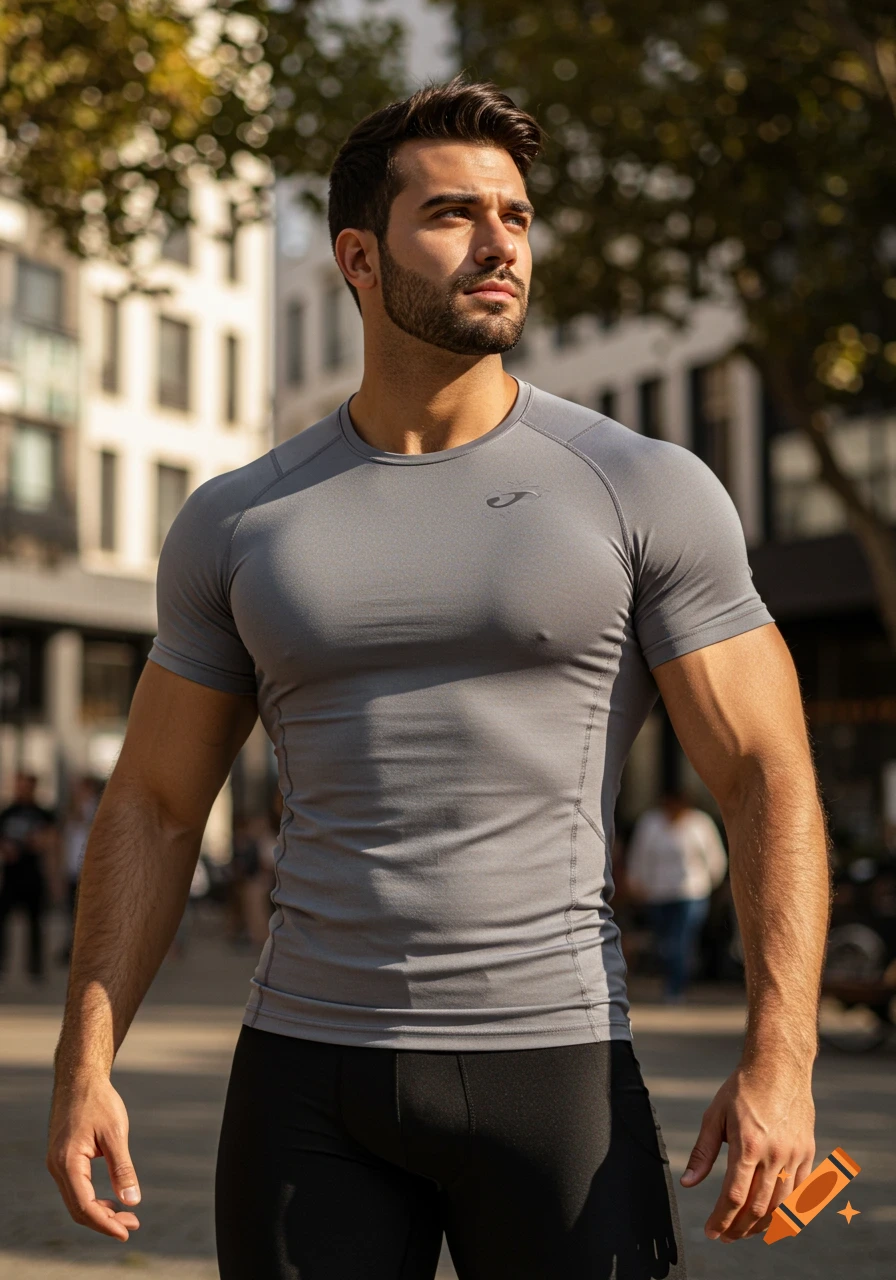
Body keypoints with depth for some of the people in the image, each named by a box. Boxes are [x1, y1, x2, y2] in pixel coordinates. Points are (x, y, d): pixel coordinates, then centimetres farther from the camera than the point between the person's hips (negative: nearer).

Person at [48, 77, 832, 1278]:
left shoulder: (648, 492, -2)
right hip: (306, 1078, 2)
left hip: (557, 1066, -2)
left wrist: (781, 1057, -15)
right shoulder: (238, 523, 5)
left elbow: (770, 778, -4)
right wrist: (84, 1066, 1)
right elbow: (153, 805, 9)